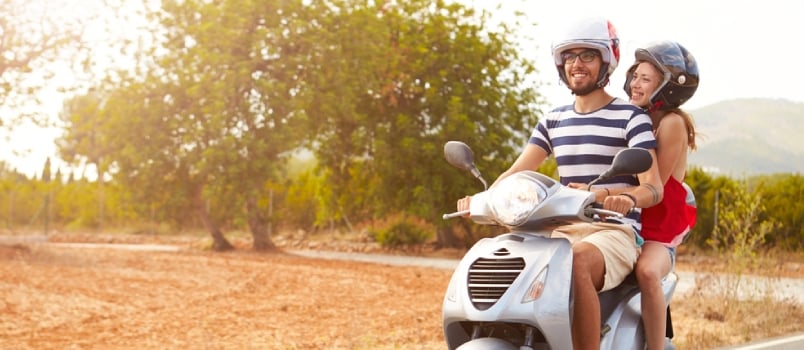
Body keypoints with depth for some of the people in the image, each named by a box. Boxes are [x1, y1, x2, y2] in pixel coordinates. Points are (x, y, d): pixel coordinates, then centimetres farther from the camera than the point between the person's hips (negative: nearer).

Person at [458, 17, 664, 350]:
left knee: (575, 263, -38)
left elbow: (654, 187, -11)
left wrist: (625, 197, -34)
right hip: (563, 231, 5)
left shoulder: (631, 118, 0)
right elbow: (517, 172, 9)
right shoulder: (553, 120, 17)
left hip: (614, 232, -5)